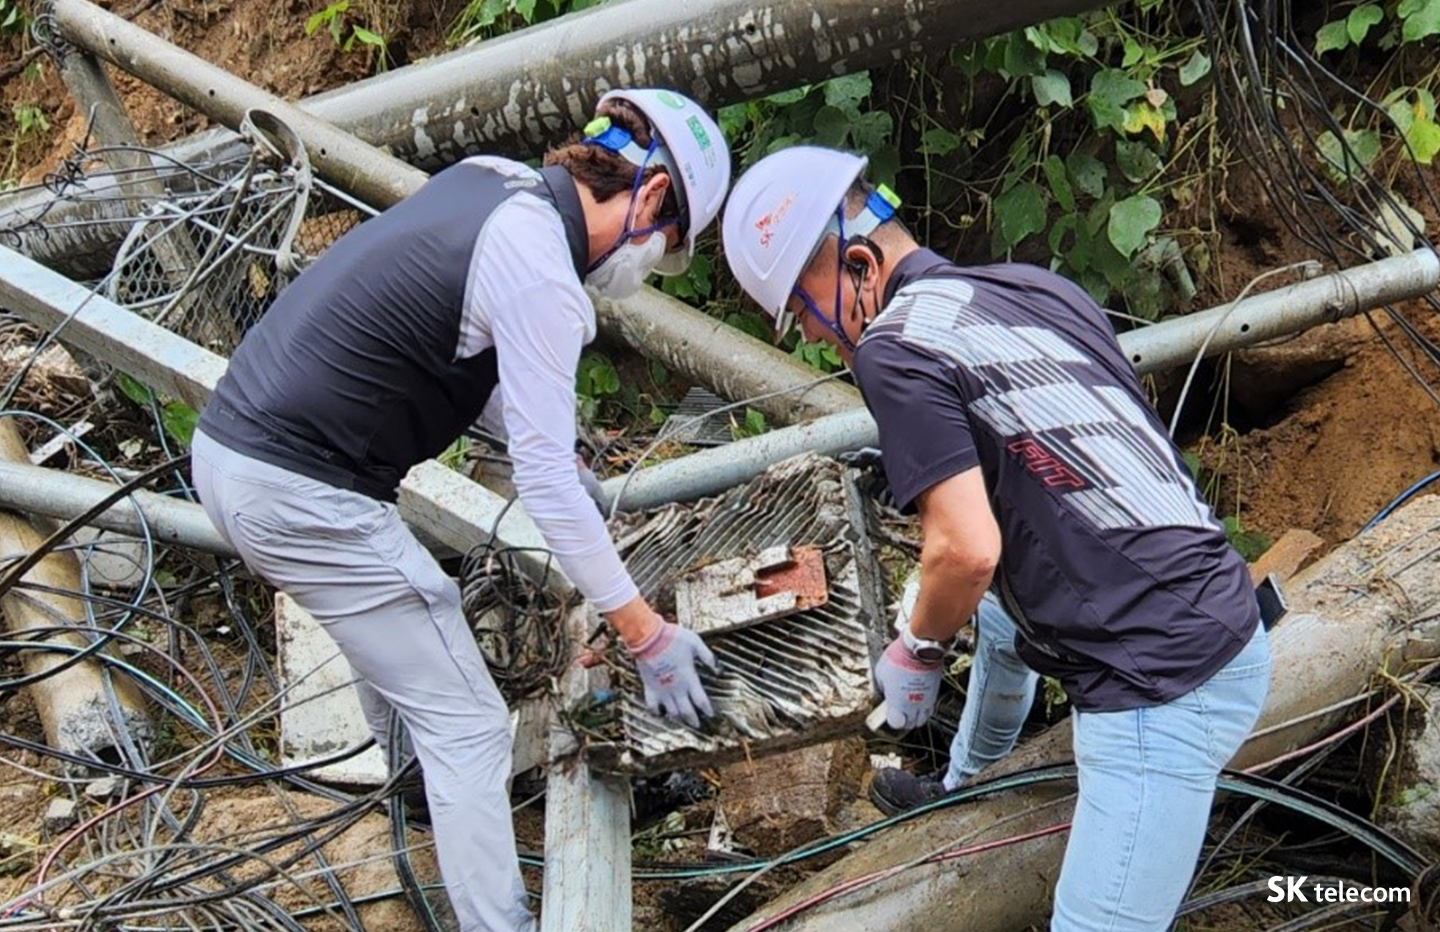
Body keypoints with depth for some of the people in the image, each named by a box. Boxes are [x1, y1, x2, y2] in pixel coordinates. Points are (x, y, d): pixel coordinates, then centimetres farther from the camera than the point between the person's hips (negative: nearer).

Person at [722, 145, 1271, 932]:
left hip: (1165, 689, -10)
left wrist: (916, 649, 1)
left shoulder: (894, 347, -12)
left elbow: (969, 549, -20)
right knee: (1002, 618, 36)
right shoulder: (1043, 286, 12)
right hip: (1221, 613, 10)